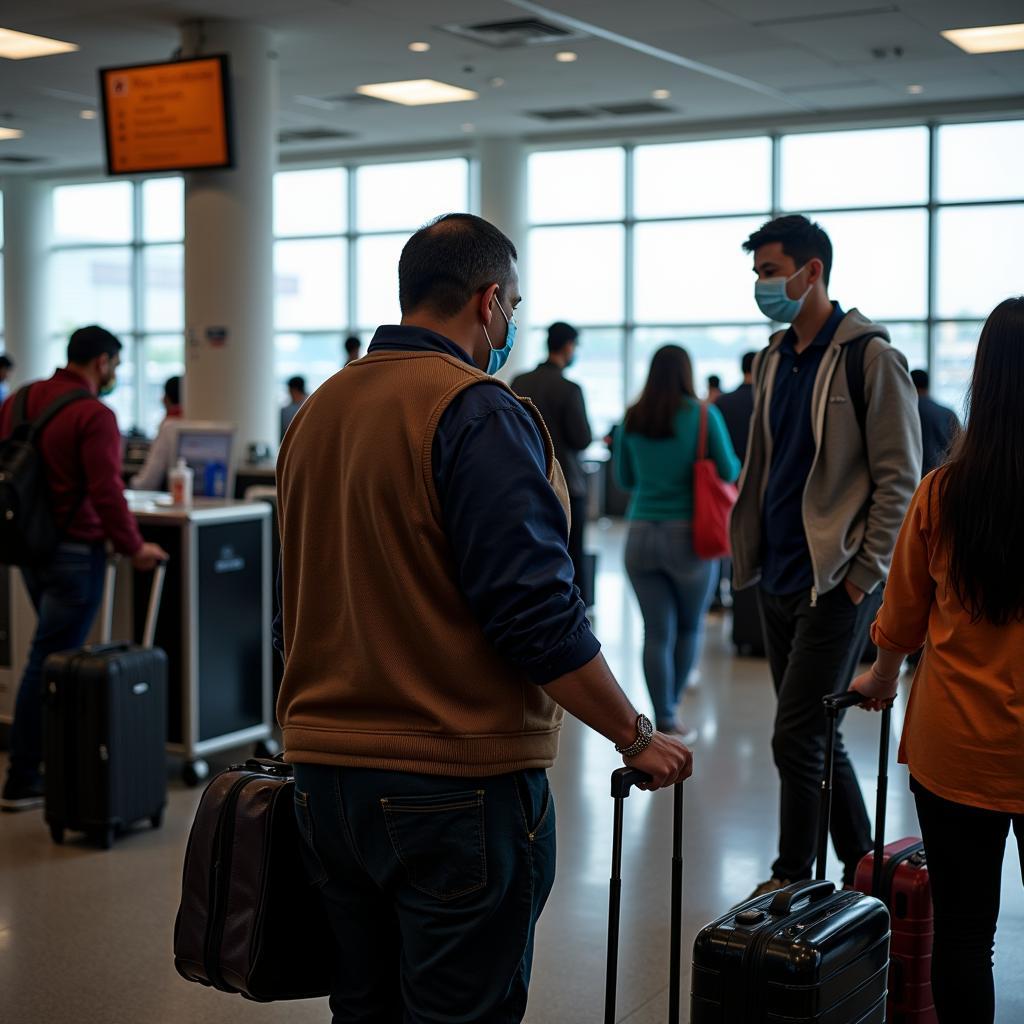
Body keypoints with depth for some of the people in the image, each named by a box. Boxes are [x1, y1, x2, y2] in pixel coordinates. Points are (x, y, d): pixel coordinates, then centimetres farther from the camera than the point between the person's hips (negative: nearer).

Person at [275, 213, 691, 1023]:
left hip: (326, 773, 8)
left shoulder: (317, 411, 10)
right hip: (456, 778, -8)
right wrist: (637, 736, -9)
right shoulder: (479, 413, -15)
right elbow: (536, 617, -20)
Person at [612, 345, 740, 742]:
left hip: (641, 534, 2)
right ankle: (671, 708, 16)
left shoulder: (631, 419, 4)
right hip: (687, 534, -2)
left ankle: (663, 720, 5)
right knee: (690, 627, 16)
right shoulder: (703, 414, -5)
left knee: (656, 632, 5)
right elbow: (729, 472, -2)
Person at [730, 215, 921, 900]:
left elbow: (900, 476, -12)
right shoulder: (773, 361, 13)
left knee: (796, 740, -7)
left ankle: (793, 880, 7)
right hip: (779, 581, 8)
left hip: (836, 582, -8)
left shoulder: (868, 355, -9)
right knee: (818, 739, 14)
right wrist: (752, 552, 13)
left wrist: (865, 575, -14)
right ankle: (864, 873, 28)